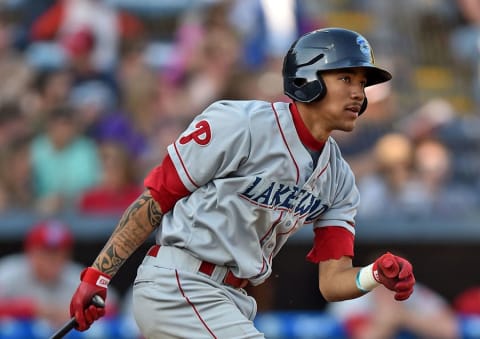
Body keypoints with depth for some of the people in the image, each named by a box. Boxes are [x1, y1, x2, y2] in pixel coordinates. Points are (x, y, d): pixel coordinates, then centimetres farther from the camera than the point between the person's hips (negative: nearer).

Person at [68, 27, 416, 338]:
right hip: (177, 288, -9)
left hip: (233, 302, 9)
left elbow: (332, 282, 3)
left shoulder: (338, 179, 8)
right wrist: (97, 276, -11)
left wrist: (378, 274, -19)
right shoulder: (240, 124, -14)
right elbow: (157, 196, -10)